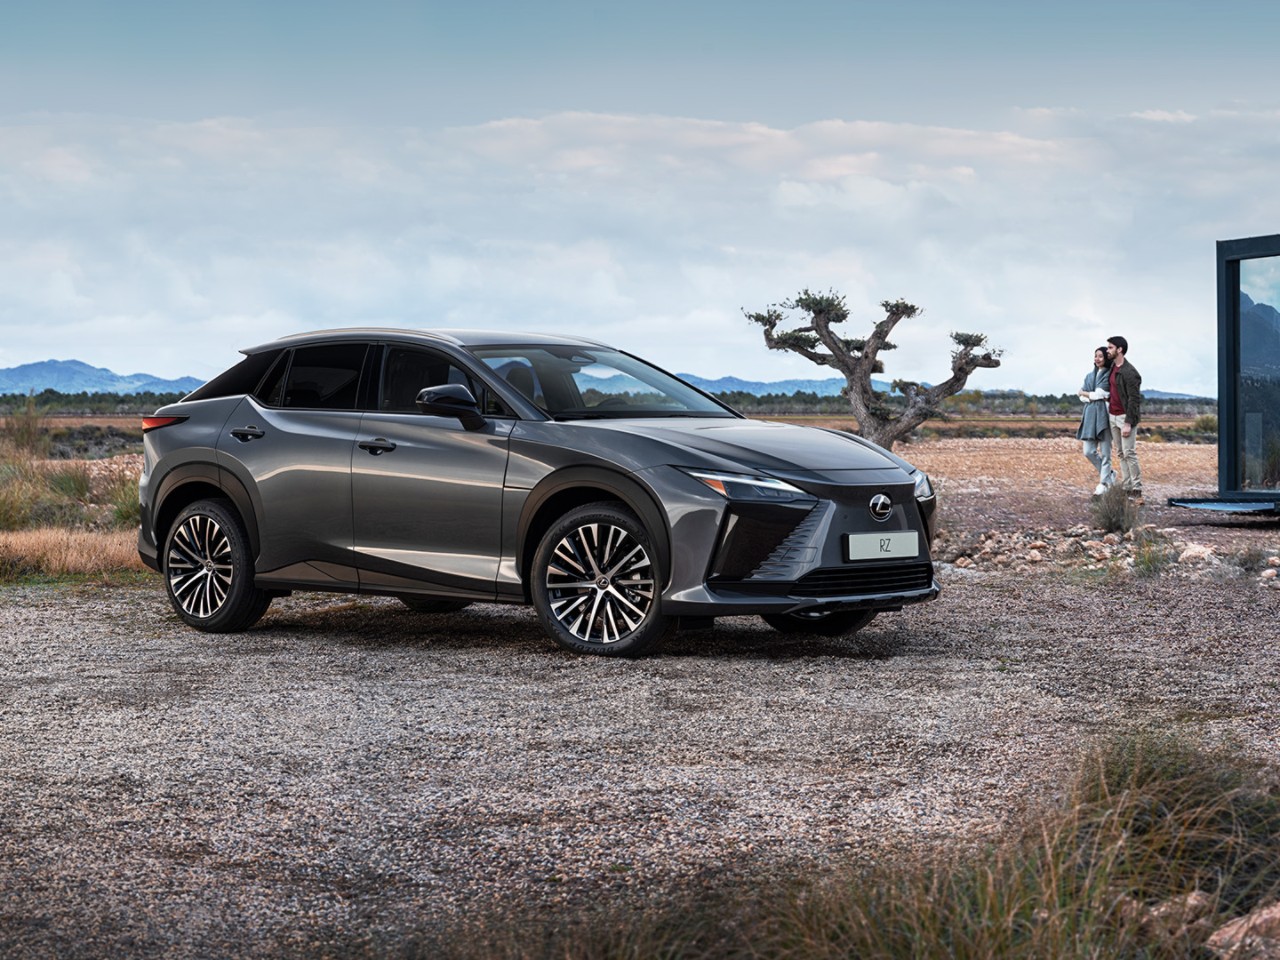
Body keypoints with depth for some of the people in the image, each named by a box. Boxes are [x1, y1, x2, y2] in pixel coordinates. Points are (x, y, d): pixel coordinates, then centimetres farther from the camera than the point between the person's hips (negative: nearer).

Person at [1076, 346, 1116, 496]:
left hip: (1103, 415, -6)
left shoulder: (1109, 375, -3)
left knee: (1105, 452, -3)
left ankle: (1103, 483, 2)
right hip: (1090, 415, 6)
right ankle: (1109, 474, 23)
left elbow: (1099, 393, -10)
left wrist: (1084, 393, 5)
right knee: (1089, 452, 4)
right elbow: (1082, 398, 10)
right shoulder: (1089, 376, 16)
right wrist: (1095, 397, -8)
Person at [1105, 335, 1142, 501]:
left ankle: (1137, 490, -7)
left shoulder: (1129, 373, -16)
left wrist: (1128, 423, -20)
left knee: (1129, 453, -10)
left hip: (1126, 417, -8)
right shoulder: (1112, 367, 9)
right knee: (1120, 454, 7)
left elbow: (1134, 400, -18)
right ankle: (1126, 488, 10)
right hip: (1113, 416, 8)